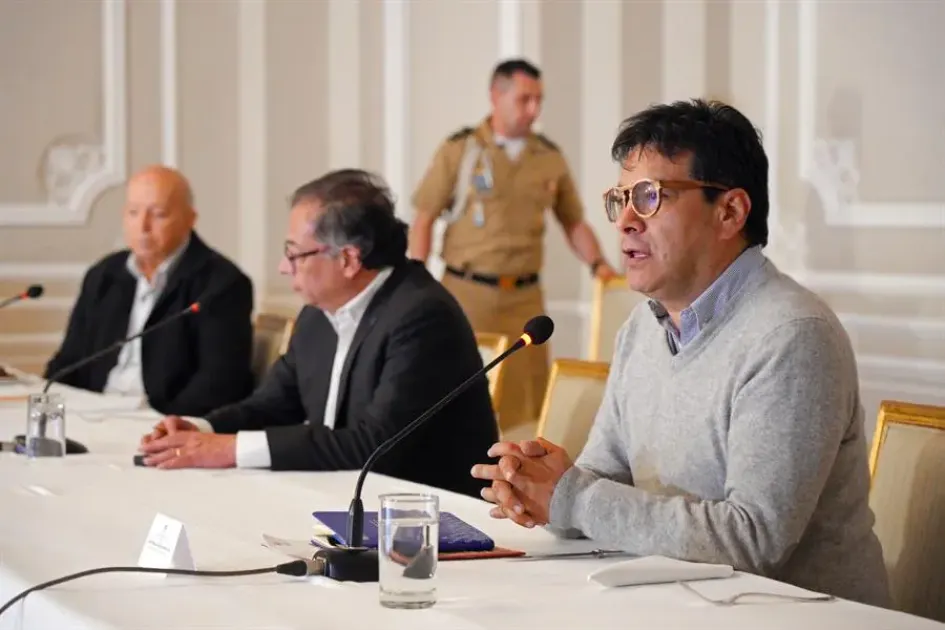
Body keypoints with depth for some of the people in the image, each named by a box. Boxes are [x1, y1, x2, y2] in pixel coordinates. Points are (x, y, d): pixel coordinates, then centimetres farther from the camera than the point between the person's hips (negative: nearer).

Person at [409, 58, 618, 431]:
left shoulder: (550, 157, 8)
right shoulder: (459, 150, -2)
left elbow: (574, 222, 17)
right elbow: (423, 221, 0)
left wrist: (597, 263, -1)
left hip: (525, 296, 3)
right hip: (467, 292, -3)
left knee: (526, 399, 1)